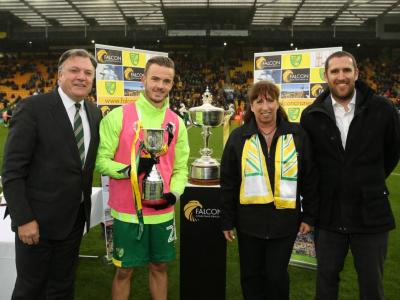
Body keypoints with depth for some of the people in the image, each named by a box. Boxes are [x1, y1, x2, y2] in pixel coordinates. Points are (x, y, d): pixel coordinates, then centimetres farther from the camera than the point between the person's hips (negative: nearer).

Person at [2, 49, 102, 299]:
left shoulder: (94, 112, 5)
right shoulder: (33, 108, -13)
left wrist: (85, 209, 8)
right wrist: (24, 219, -17)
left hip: (76, 217, 5)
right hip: (39, 219, -5)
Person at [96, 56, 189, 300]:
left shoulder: (177, 123, 3)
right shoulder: (118, 116, -9)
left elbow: (181, 167, 7)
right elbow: (102, 160, -8)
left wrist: (174, 194, -10)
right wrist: (130, 170, -24)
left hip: (163, 212, 4)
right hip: (127, 211, -3)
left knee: (159, 266, 18)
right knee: (125, 270, 11)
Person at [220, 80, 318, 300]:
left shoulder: (297, 135, 0)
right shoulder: (239, 137, 0)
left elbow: (309, 179, 3)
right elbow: (228, 183, 1)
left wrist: (309, 216, 2)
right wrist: (227, 221, 1)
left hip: (285, 220, -1)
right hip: (249, 220, 1)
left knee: (276, 275, 7)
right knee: (250, 275, 14)